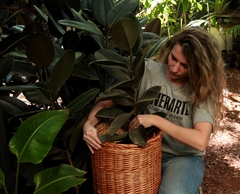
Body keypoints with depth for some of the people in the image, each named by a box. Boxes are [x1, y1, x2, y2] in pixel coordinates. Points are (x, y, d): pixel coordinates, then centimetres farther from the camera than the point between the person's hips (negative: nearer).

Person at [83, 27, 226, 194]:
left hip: (184, 157, -1)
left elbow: (200, 141, -25)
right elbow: (108, 101, -6)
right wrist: (89, 124, -25)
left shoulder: (203, 90, -12)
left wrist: (156, 120, -28)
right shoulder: (148, 71, -9)